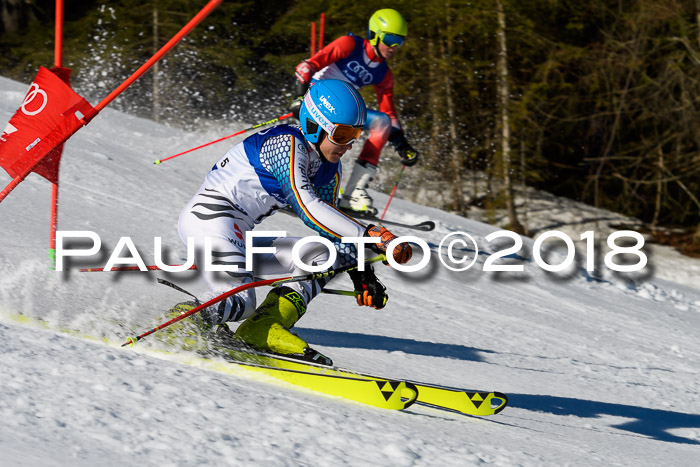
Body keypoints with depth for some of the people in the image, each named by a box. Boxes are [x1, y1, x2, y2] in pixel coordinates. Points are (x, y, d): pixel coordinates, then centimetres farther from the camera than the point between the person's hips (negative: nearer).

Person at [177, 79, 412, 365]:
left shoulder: (328, 170, 10)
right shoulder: (287, 144, -17)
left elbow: (331, 226, 19)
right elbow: (307, 208, -28)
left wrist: (360, 275, 4)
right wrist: (371, 235, -35)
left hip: (239, 239, 10)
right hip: (209, 215, -10)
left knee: (325, 256, -1)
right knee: (241, 305, -28)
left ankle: (262, 329, -14)